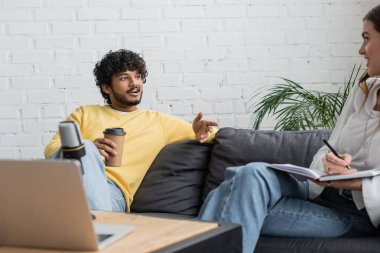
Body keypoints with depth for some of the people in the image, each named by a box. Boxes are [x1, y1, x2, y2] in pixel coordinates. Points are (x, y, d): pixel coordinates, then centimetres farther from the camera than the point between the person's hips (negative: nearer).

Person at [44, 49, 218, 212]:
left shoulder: (159, 122, 25)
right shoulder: (85, 114, 27)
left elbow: (217, 135, 23)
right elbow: (51, 149, 14)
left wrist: (202, 134, -4)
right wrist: (88, 148, -9)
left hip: (113, 191, -1)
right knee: (85, 149, -36)